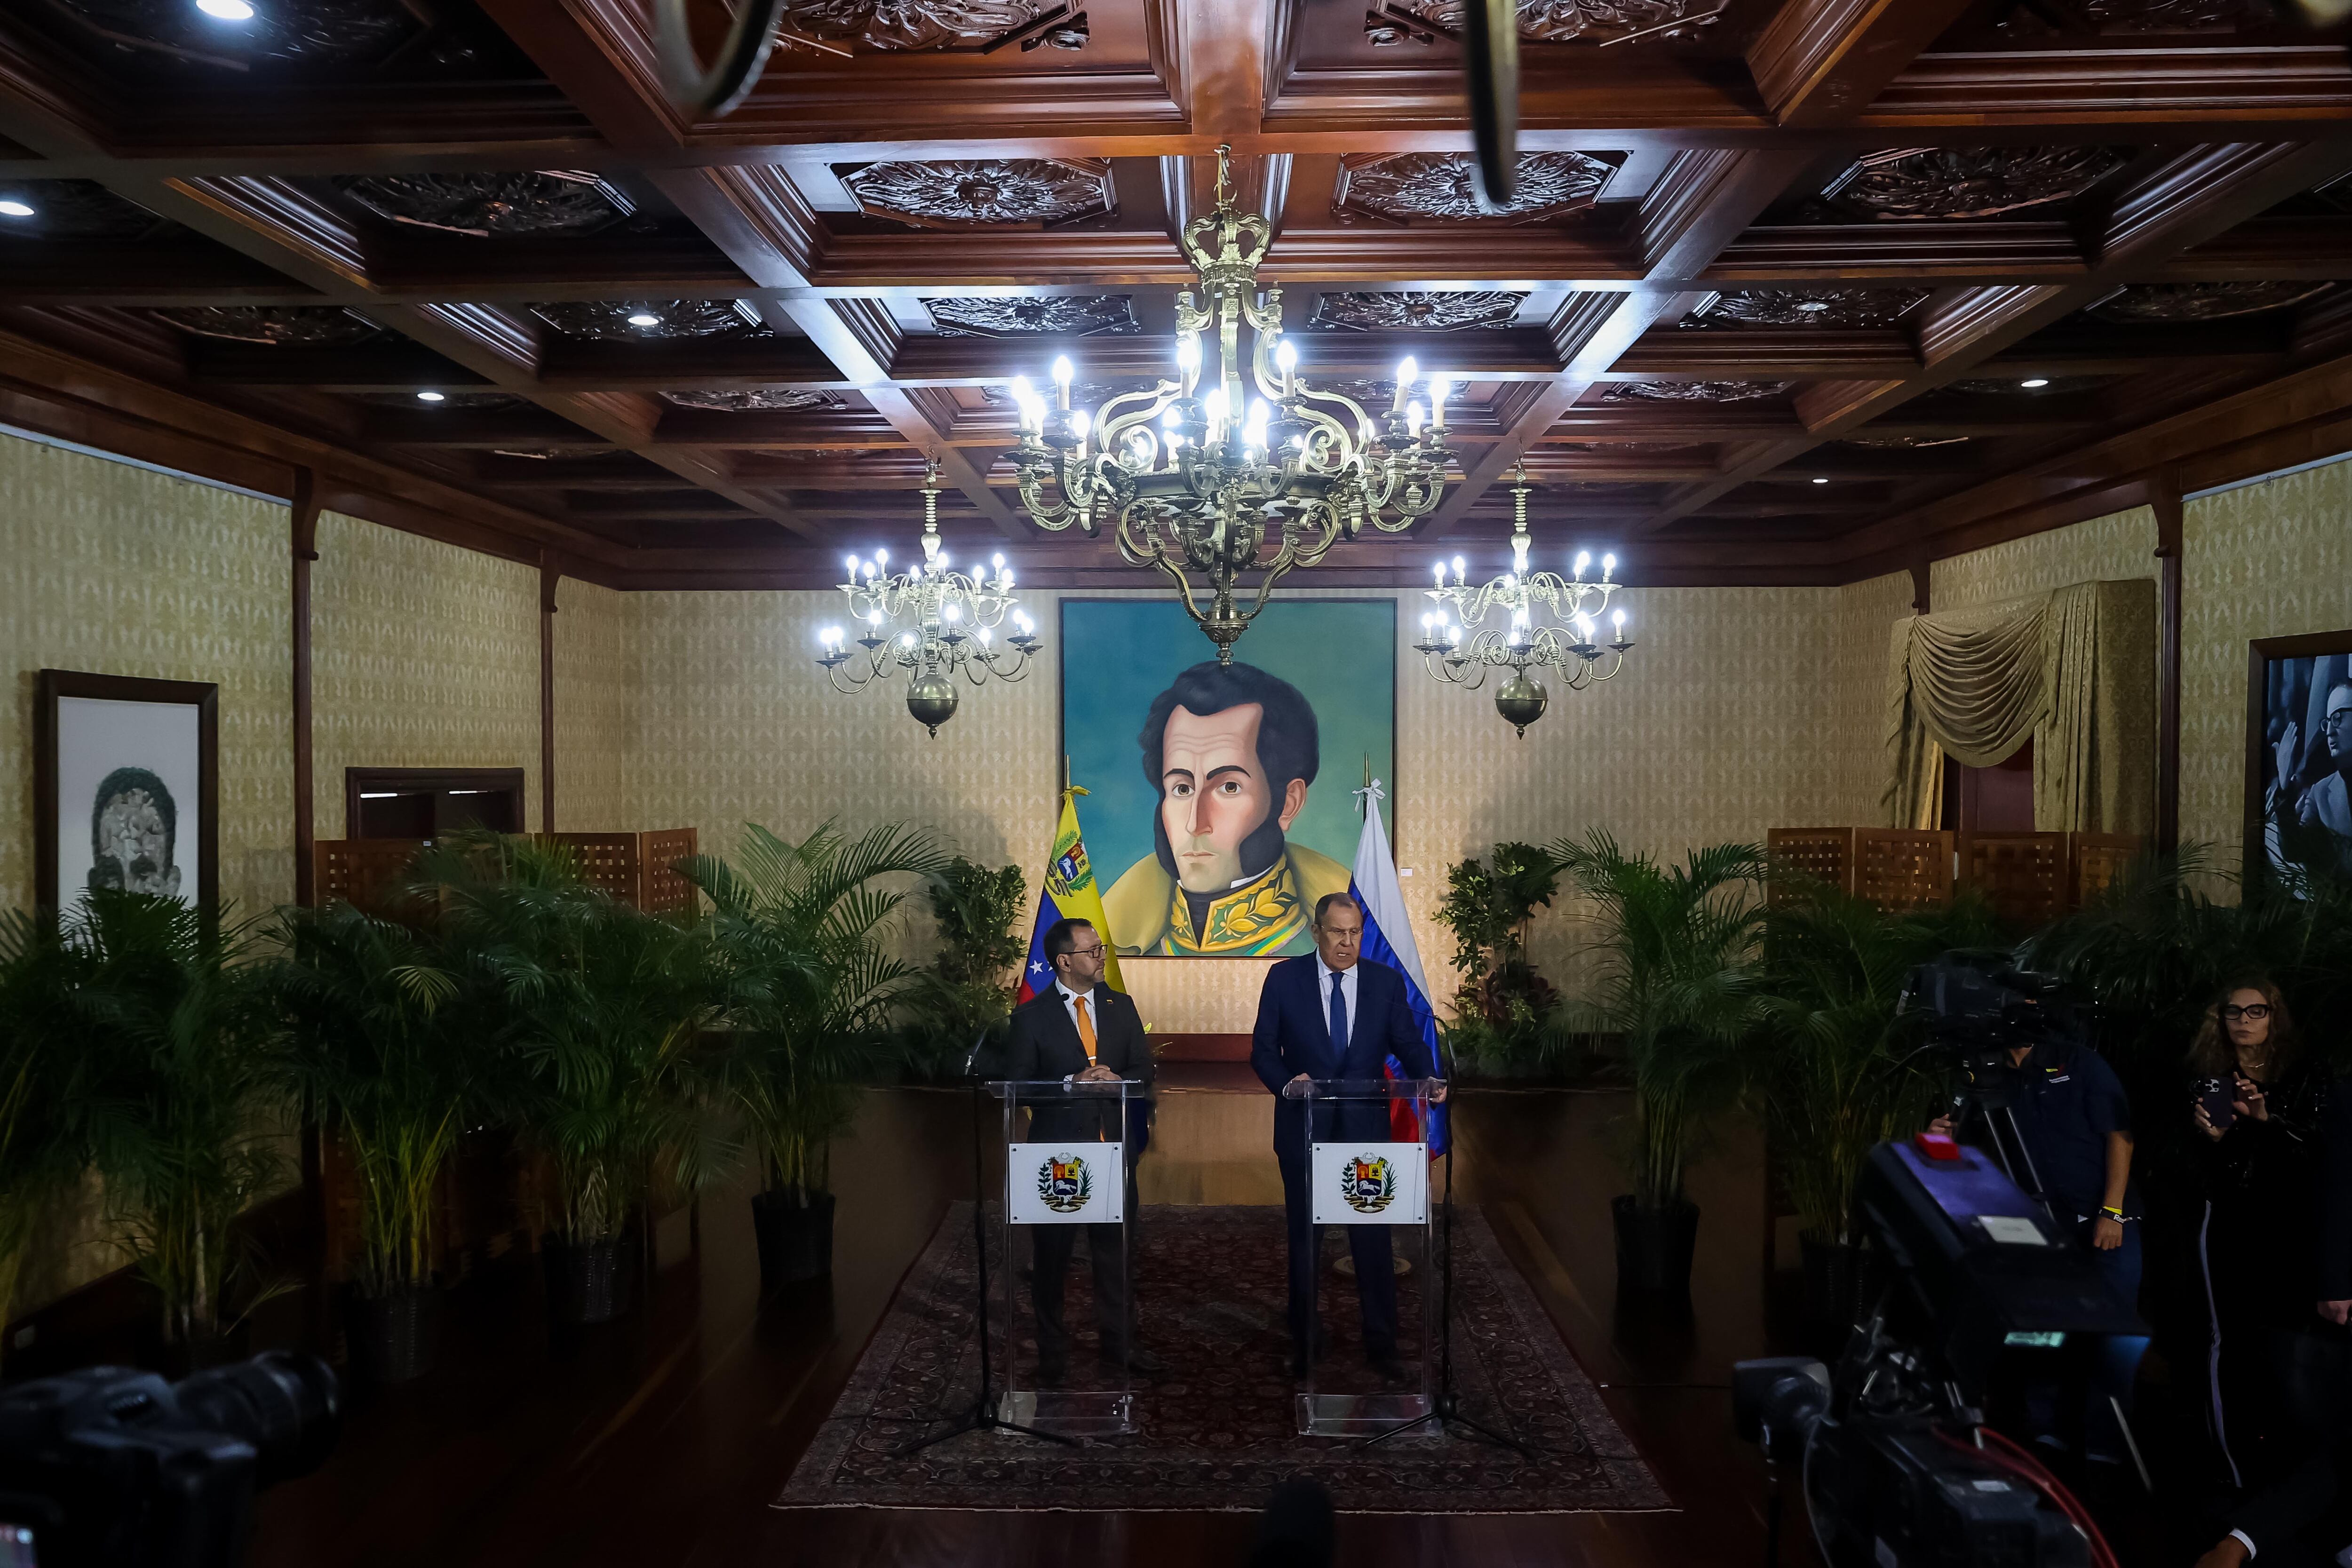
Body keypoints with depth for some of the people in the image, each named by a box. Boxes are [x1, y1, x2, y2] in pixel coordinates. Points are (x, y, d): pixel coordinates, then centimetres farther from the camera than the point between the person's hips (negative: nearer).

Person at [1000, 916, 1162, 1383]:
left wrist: (1116, 1080, -14)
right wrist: (1072, 1083, -19)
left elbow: (1144, 1070, 8)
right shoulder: (1031, 1017, -5)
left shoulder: (1121, 1008, 7)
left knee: (1115, 1251, 12)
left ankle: (1119, 1344, 27)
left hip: (1114, 1147, 3)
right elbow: (1018, 1085, -7)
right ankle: (1053, 1353, 22)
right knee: (1052, 1254, 8)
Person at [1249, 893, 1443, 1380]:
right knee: (1304, 1239, 11)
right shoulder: (1285, 978, -2)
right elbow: (1263, 1049, -3)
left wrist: (1428, 1079, -22)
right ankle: (1304, 1343, 26)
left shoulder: (1386, 982, 2)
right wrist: (1287, 1083, -22)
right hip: (1304, 1128, 0)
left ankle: (1381, 1345, 17)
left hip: (1366, 1127, 1)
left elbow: (1409, 1043, -1)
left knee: (1374, 1239, 3)